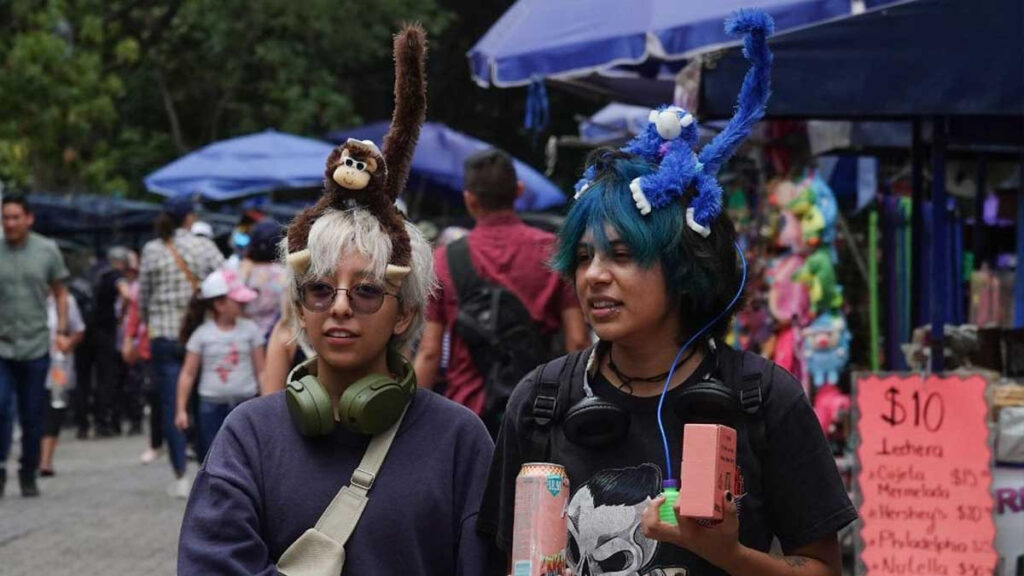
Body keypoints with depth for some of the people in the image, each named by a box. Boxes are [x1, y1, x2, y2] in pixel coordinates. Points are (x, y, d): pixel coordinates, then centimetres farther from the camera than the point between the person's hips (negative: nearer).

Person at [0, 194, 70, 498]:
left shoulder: (47, 251, 2)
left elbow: (60, 293, 11)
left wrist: (62, 330, 1)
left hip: (36, 347, 1)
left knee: (32, 417, 7)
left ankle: (28, 475, 19)